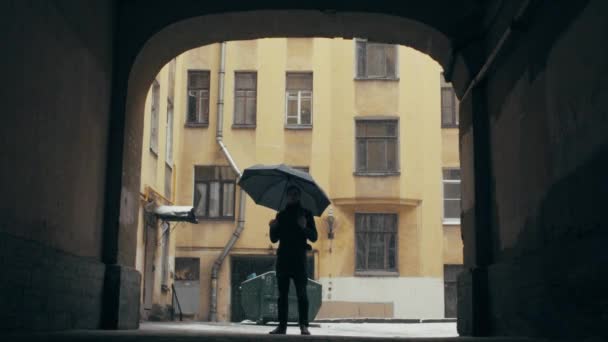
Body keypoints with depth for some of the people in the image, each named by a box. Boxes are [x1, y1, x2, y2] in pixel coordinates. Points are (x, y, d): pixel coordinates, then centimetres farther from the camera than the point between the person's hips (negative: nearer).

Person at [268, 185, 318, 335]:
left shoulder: (305, 213, 8)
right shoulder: (281, 215, 15)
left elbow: (314, 237, 2)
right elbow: (274, 239, 13)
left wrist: (305, 227, -17)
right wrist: (273, 228, -7)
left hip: (299, 258, -3)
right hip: (283, 257, 3)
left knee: (301, 293, -8)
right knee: (282, 293, 1)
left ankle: (304, 326, -9)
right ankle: (282, 325, 3)